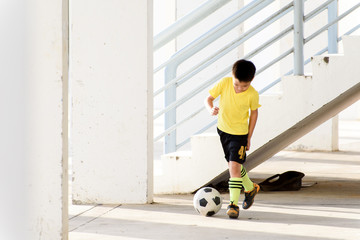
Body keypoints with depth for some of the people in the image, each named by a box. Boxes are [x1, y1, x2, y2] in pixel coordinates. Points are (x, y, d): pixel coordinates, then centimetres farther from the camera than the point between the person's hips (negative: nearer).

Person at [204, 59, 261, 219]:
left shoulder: (252, 94, -20)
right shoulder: (224, 83, -17)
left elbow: (254, 113, -3)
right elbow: (209, 99, -7)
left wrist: (249, 137, 2)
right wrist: (211, 109, -31)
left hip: (240, 133, -4)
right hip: (223, 128, 4)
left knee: (234, 166, -16)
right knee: (233, 164, 19)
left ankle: (233, 203, -10)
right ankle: (250, 188, 44)